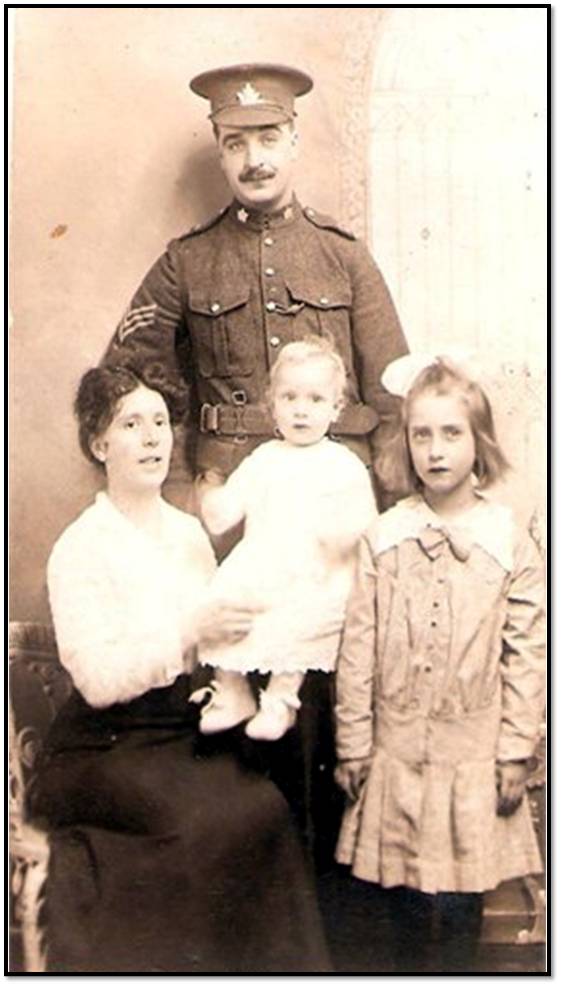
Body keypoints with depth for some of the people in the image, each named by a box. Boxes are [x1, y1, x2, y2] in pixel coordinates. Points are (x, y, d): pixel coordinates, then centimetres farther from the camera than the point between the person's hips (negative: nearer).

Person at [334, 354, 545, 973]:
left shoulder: (511, 545, -3)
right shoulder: (382, 540, -1)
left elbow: (527, 656, -1)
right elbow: (357, 653, 0)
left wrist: (516, 753, -2)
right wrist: (352, 748, 1)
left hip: (473, 755, -1)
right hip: (397, 753, 1)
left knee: (460, 901, 4)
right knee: (403, 896, 11)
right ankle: (408, 969, 34)